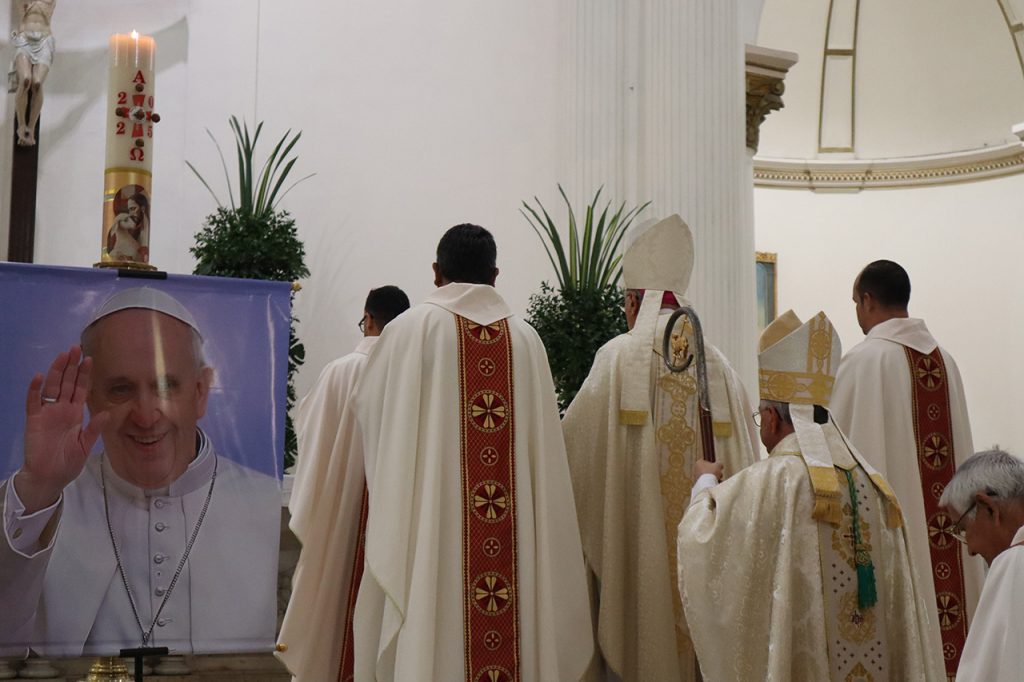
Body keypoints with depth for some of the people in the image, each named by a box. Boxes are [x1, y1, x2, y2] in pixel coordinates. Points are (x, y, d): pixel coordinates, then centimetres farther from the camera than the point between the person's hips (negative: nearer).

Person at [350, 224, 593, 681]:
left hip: (428, 523, -3)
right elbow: (541, 437, 8)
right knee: (509, 627, 7)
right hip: (517, 529, 3)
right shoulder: (526, 340, 5)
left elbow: (368, 407, 8)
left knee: (429, 634, 0)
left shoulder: (410, 329, -3)